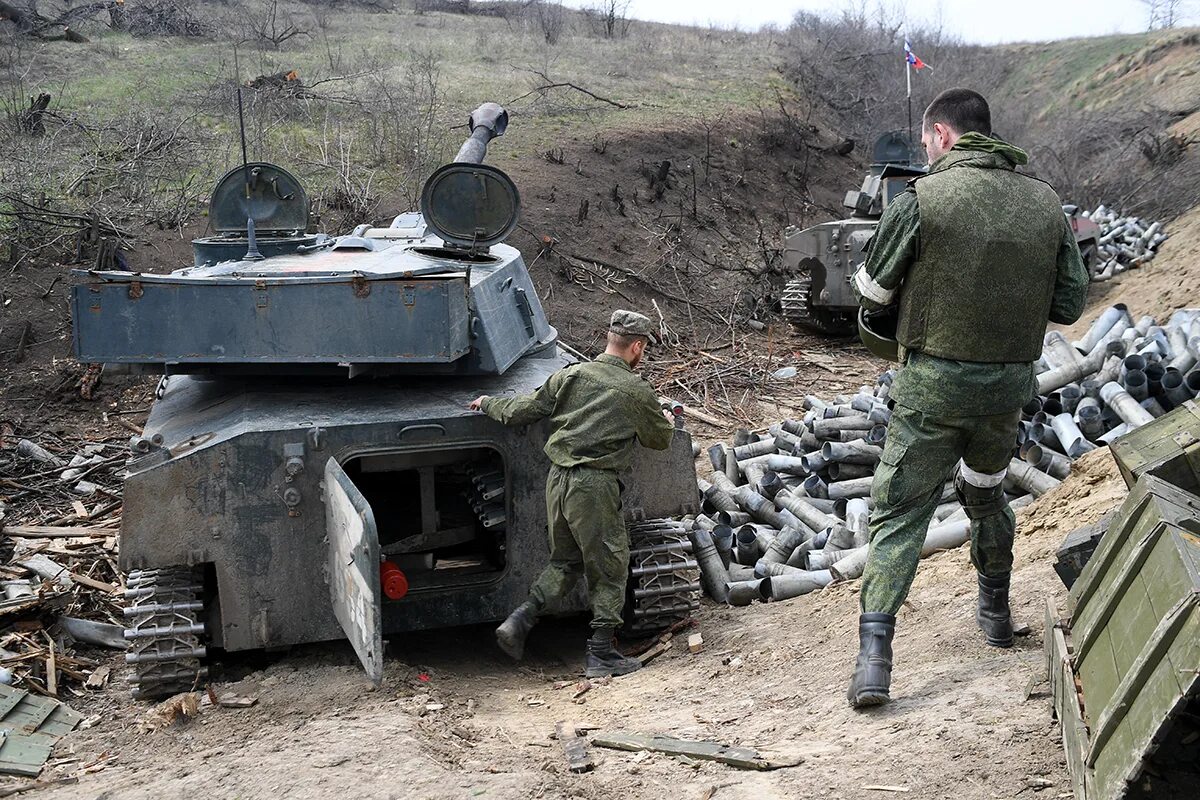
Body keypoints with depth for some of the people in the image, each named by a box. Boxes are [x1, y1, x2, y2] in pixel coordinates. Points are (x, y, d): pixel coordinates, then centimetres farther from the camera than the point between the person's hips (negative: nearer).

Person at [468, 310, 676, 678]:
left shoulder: (570, 376, 6)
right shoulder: (638, 392, -5)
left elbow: (519, 412, 9)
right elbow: (662, 439, 9)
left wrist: (487, 404, 28)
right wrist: (665, 420, 32)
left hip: (557, 480, 5)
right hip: (595, 486, -5)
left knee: (565, 561, 20)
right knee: (609, 569, 8)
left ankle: (518, 621, 7)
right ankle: (602, 654, 11)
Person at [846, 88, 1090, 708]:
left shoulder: (922, 197, -12)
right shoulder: (1045, 202, 2)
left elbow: (873, 292, -4)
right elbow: (1070, 304, 5)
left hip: (934, 381, -4)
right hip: (1011, 382, 4)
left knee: (899, 511, 1)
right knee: (986, 492, 28)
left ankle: (873, 656, -8)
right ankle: (995, 612, 43)